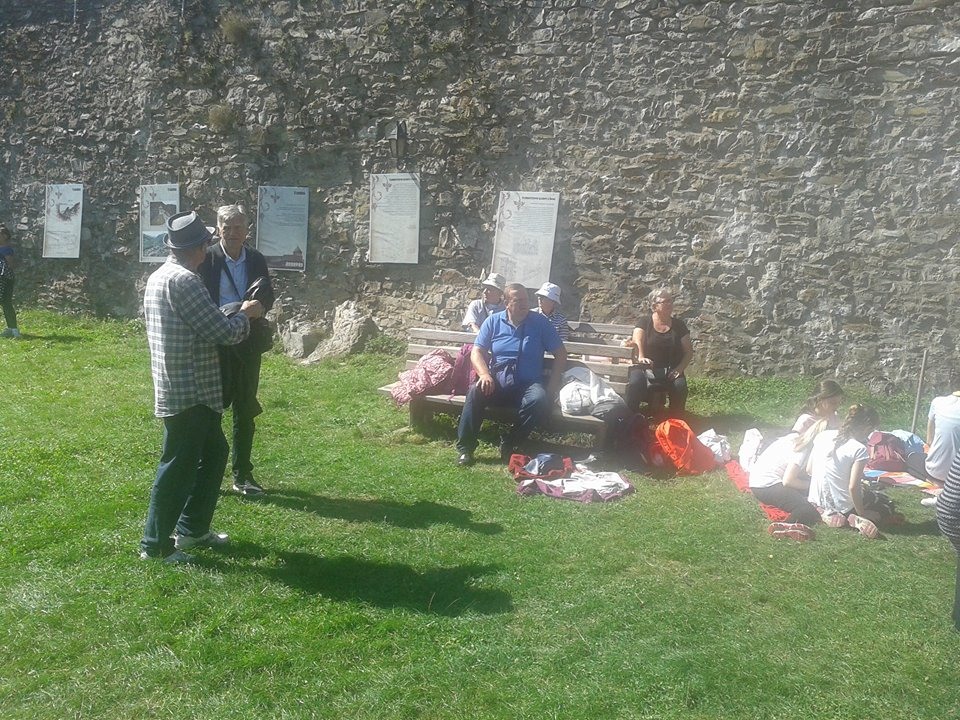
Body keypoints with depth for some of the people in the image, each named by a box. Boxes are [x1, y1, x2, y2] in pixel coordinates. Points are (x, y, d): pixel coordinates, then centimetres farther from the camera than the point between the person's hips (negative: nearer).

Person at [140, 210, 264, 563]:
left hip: (182, 388, 10)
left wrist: (234, 315, 22)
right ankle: (155, 543, 13)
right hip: (188, 392, -10)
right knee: (179, 465, 0)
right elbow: (223, 332, -20)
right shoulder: (183, 281, -19)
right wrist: (245, 314, -2)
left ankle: (193, 528, 29)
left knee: (214, 452, 19)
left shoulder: (159, 276, 13)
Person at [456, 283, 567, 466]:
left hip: (527, 384, 0)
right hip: (497, 383, 1)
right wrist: (485, 374, -19)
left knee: (540, 399, -34)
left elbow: (561, 354, 7)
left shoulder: (540, 322, 5)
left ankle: (509, 444, -16)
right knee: (476, 391, -32)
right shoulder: (493, 321, 8)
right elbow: (477, 351, 2)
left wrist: (552, 386, -3)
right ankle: (465, 448, -21)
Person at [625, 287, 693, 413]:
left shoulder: (679, 325, 9)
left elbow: (689, 352, 9)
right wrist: (641, 357, -32)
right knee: (636, 382, -33)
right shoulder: (645, 322, 4)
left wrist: (680, 368, -9)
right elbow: (637, 342, -11)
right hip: (646, 368, -2)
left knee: (680, 385, -28)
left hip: (670, 370, 2)